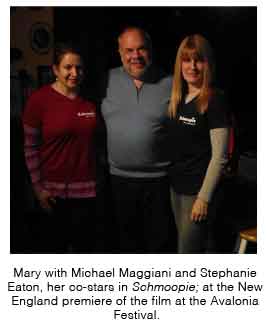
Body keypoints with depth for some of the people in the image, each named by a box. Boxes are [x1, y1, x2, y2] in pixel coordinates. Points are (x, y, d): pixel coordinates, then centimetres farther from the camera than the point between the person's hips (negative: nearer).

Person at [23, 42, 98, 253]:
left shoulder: (91, 100, 1)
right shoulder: (39, 99, -8)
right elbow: (30, 147, -5)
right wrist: (38, 187, -7)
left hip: (86, 190, 3)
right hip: (53, 190, -2)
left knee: (85, 244, 13)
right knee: (53, 244, 13)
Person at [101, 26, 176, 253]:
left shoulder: (170, 84, -5)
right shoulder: (109, 79, 1)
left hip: (159, 179, -2)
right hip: (119, 178, 3)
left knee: (159, 241, 12)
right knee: (125, 241, 19)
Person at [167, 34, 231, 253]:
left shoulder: (215, 101, -13)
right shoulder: (178, 98, 8)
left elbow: (219, 156, -16)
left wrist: (204, 197, -17)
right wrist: (171, 179, 9)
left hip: (199, 191, -7)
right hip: (177, 188, 7)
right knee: (202, 246, 19)